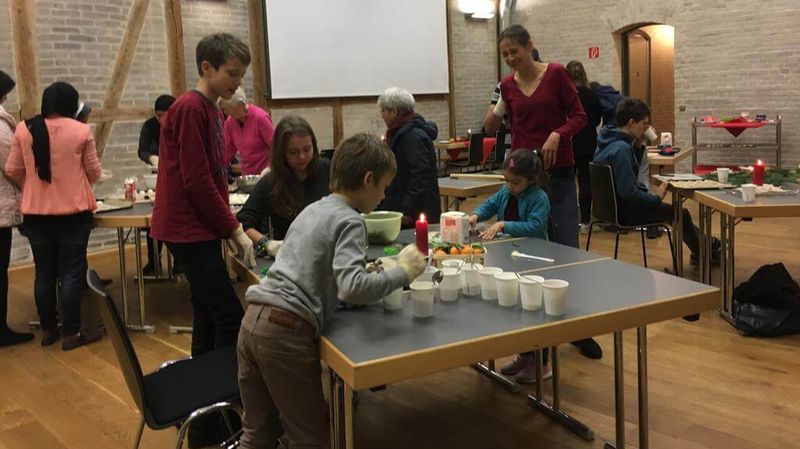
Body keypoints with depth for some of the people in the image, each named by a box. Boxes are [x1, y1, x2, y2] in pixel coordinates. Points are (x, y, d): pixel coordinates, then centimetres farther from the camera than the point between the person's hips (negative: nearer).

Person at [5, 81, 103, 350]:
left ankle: (48, 330, 22)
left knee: (44, 272, 13)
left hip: (35, 213, 3)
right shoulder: (80, 131, -9)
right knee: (71, 273, 3)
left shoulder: (23, 129, -1)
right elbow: (94, 172, 0)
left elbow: (12, 171, 4)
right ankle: (71, 333, 7)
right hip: (73, 212, -3)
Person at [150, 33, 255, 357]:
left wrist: (231, 227, 9)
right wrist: (234, 229, -14)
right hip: (188, 230, -10)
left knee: (209, 315, 14)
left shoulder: (211, 111, 15)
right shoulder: (190, 108, -15)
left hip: (201, 228, 10)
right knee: (230, 317, -11)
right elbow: (196, 180, -19)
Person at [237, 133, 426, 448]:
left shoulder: (313, 209, 20)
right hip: (286, 331, -8)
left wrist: (373, 276, 18)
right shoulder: (350, 221, -6)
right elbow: (351, 288, -21)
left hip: (255, 320, 8)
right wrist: (401, 273, -9)